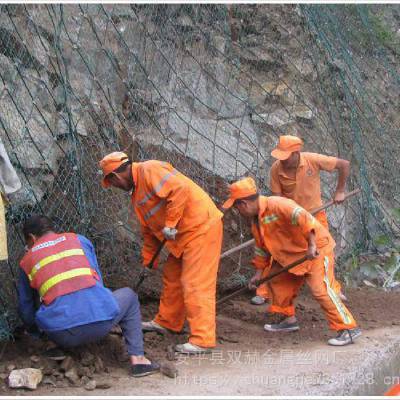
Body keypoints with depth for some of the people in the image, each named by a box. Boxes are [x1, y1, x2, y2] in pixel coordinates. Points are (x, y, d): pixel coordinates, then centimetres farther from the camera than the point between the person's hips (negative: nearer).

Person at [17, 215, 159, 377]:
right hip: (100, 322, -2)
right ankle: (137, 359, 19)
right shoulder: (78, 240, 19)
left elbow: (25, 306, 27)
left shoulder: (27, 261, 18)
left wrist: (33, 329, 48)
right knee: (129, 296, 29)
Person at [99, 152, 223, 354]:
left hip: (201, 227, -10)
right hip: (183, 234, 10)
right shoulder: (137, 191, 18)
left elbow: (180, 189, -28)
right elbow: (149, 228, 25)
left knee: (195, 285, -10)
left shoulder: (149, 171, -14)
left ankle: (203, 340, -8)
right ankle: (166, 322, 37)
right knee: (171, 277, 20)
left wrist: (170, 224, -23)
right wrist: (148, 259, 27)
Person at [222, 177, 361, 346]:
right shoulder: (256, 219, 7)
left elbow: (302, 217, -38)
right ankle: (286, 319, 27)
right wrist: (259, 272, 20)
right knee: (276, 280, 14)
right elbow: (262, 246, 19)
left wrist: (312, 245, -42)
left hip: (316, 249, -10)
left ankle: (348, 328, -14)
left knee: (320, 289, -18)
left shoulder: (276, 205, -25)